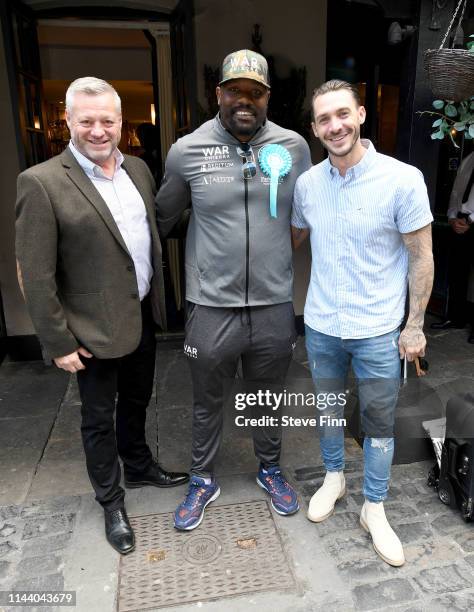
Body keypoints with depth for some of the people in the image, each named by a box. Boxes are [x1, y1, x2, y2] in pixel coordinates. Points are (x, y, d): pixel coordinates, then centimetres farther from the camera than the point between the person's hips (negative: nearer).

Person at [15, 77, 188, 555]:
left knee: (136, 401, 24)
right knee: (99, 418, 14)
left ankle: (139, 467, 49)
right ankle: (111, 503, 36)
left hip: (143, 316, 6)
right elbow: (36, 276, -15)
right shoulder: (41, 183, -15)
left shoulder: (138, 169, 4)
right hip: (96, 328, -5)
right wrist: (59, 342, -13)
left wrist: (157, 298, 10)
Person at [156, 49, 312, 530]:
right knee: (207, 402, 17)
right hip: (211, 307, -1)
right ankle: (202, 481, 42)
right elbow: (162, 217, 9)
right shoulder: (186, 151, -5)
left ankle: (270, 469, 48)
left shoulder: (294, 147, -1)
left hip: (274, 305, 1)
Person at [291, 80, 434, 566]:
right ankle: (333, 477, 46)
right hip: (321, 326, 4)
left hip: (378, 331, -3)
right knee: (329, 408, 21)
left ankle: (374, 509, 34)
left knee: (379, 422, 12)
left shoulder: (402, 179, -14)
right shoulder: (306, 183, -2)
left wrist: (415, 325, -7)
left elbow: (421, 258, -8)